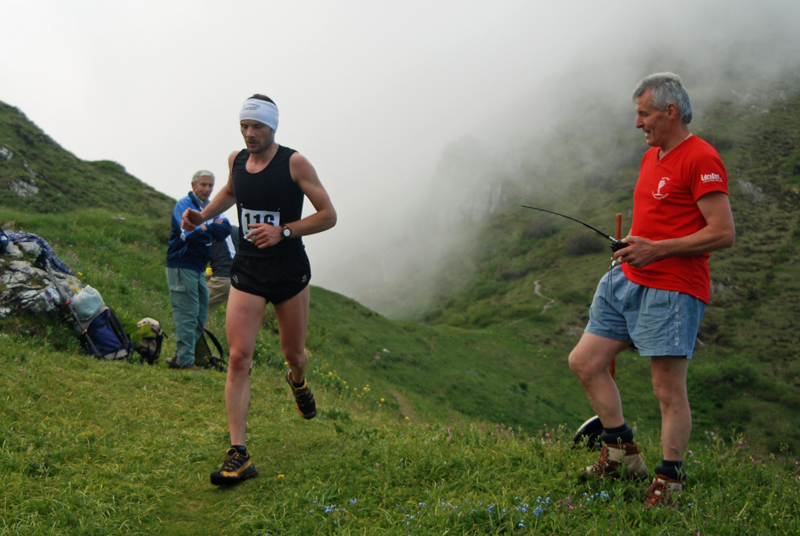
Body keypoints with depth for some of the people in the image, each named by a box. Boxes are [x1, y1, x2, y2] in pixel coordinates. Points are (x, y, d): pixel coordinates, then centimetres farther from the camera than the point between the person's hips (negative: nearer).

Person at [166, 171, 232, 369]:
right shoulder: (184, 204, -7)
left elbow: (225, 230, 2)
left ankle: (181, 356, 17)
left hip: (199, 268, 8)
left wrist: (206, 226, -15)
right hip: (182, 265, -8)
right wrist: (212, 227, -7)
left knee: (201, 314, 10)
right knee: (188, 314, -9)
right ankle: (185, 360, -5)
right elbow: (189, 232, -22)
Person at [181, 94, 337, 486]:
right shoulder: (235, 160, 5)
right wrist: (202, 215, 11)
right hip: (246, 273, 3)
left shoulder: (294, 163, -10)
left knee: (294, 354, 12)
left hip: (290, 273, -2)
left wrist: (283, 231, -22)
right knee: (238, 357, -11)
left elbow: (328, 215, -10)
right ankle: (238, 455, -10)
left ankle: (297, 381, 53)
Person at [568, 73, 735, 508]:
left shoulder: (700, 159, -12)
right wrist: (632, 245, 10)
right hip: (626, 280, 10)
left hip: (672, 288, -9)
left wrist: (656, 249, -19)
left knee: (668, 389, -3)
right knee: (584, 361, 8)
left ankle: (669, 480, 12)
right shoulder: (650, 157, 17)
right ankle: (622, 452, 21)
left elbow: (723, 233, -17)